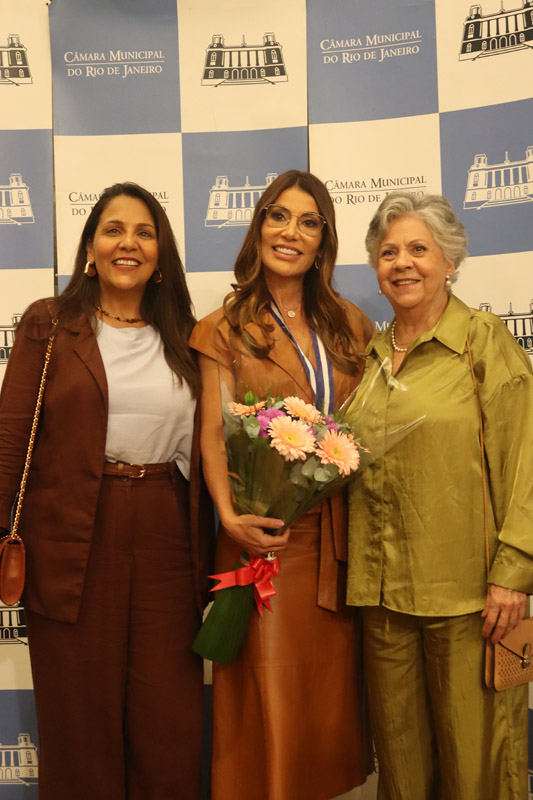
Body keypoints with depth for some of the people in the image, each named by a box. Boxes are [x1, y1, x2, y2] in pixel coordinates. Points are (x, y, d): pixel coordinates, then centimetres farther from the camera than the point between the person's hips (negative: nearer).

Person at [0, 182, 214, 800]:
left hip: (166, 540, 2)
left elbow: (199, 448, 12)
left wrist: (207, 552, 6)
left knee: (170, 721, 7)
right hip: (75, 540, -2)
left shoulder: (182, 337, 11)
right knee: (80, 719, 10)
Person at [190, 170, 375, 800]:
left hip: (338, 533, 3)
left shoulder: (350, 324, 10)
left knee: (331, 690, 13)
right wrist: (229, 515, -19)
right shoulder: (226, 329, 1)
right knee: (270, 691, 3)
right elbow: (214, 433, -5)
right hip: (264, 534, -3)